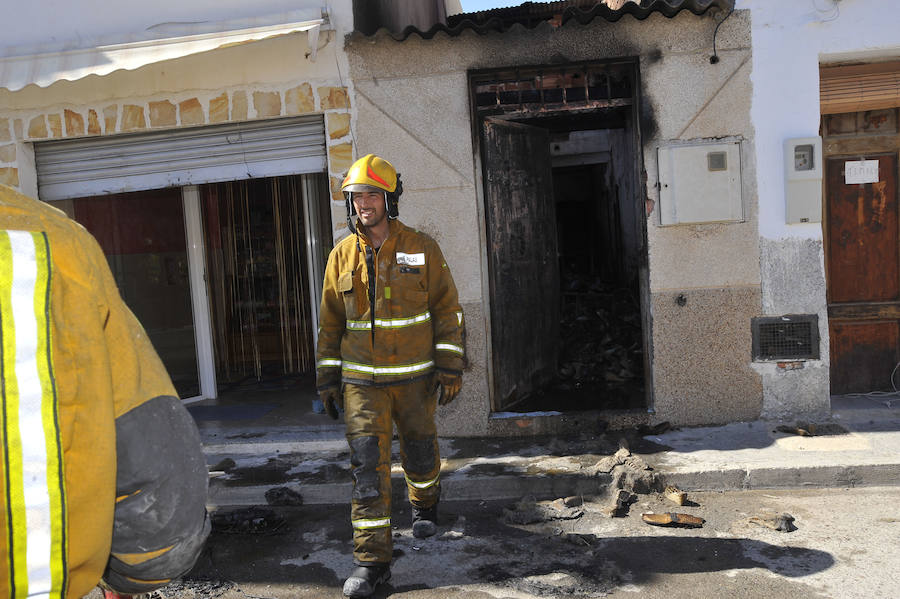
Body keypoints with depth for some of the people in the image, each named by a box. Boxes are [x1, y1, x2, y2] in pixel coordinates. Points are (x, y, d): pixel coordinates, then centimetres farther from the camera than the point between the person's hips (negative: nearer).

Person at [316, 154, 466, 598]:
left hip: (415, 377, 0)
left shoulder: (421, 249, -5)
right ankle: (372, 560, 2)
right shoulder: (342, 256, 1)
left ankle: (424, 506, 48)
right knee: (367, 463, -6)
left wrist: (450, 368, -7)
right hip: (362, 380, 1)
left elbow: (447, 310, -2)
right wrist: (327, 380, 7)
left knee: (419, 451, 16)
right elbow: (330, 323, 8)